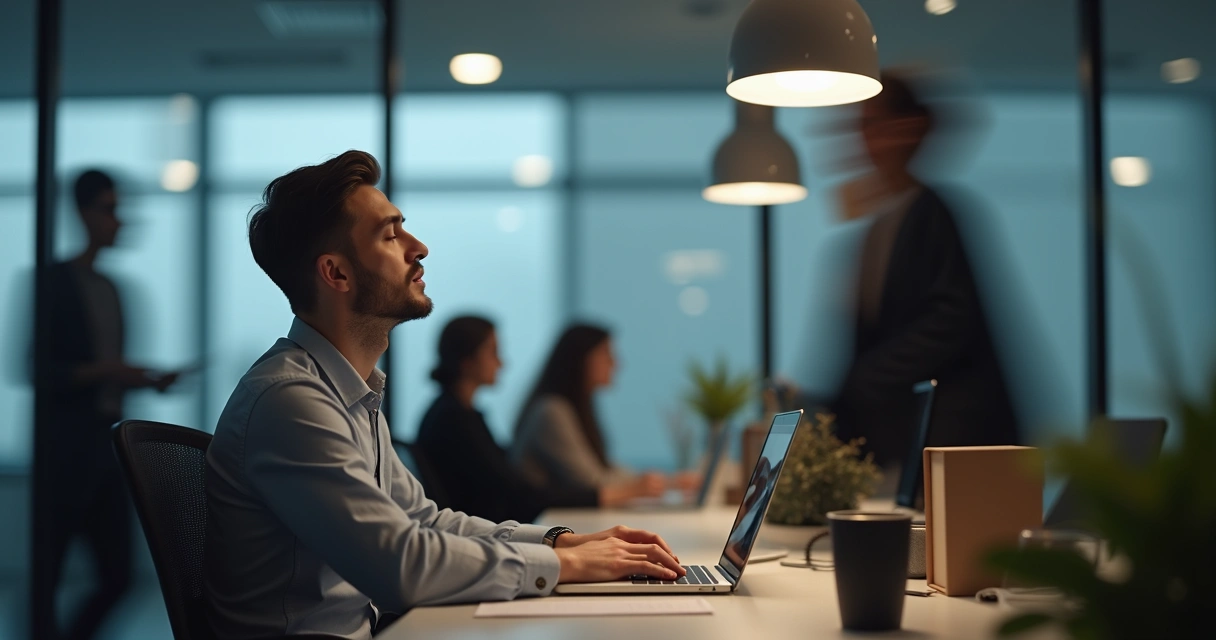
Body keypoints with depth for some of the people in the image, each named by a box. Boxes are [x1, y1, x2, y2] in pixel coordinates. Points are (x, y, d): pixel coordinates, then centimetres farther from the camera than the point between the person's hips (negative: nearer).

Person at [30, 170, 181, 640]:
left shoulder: (109, 289, 16)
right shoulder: (56, 282, -6)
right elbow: (42, 372, -12)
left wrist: (148, 381, 4)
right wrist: (103, 371, -21)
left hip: (106, 442, 8)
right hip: (67, 444, -8)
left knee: (117, 576, 7)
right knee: (49, 571, -2)